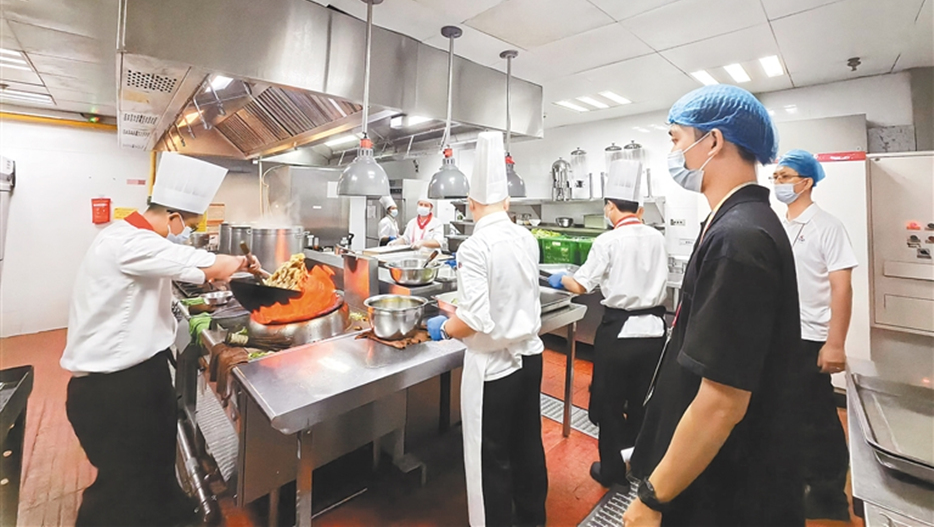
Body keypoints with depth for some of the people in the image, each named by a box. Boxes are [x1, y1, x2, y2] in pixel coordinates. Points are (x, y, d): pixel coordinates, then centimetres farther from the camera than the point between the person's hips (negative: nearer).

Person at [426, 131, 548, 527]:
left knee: (492, 460, 13)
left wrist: (441, 328, -4)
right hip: (529, 355, 7)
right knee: (528, 444, 24)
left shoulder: (475, 247, -21)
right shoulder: (528, 239, 0)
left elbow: (473, 322, -25)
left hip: (494, 364, -7)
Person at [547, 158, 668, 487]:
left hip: (619, 330, -5)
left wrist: (560, 280, 10)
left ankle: (612, 470, 26)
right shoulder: (656, 238, 2)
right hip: (654, 328, 6)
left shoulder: (608, 241, -14)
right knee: (643, 402, 21)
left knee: (609, 403, 12)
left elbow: (580, 286, -10)